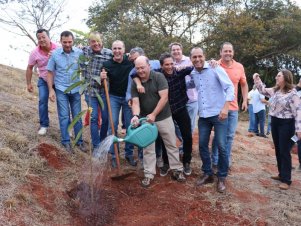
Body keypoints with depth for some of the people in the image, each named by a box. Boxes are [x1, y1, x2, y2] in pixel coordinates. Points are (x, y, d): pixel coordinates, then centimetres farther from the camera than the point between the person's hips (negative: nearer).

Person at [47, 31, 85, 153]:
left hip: (75, 89, 1)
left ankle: (79, 141, 21)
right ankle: (66, 141, 15)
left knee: (77, 116, 9)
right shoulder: (55, 54, -7)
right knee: (64, 117, 3)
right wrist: (51, 90, -5)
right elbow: (50, 72, -1)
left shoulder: (79, 53, -7)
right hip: (61, 90, -1)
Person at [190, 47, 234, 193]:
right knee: (202, 145, 8)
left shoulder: (215, 69, -8)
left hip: (219, 114, -5)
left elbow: (230, 87, -13)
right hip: (203, 115, 5)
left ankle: (222, 178, 12)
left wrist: (225, 107, -24)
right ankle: (207, 173, 25)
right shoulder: (192, 74, 7)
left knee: (221, 146, -3)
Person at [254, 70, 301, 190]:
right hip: (275, 122, 8)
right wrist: (257, 80, 12)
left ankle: (286, 179, 5)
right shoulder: (274, 91, 7)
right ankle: (281, 174, 27)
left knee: (284, 151, -3)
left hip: (286, 124, -8)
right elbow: (263, 90, 25)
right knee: (278, 150, 14)